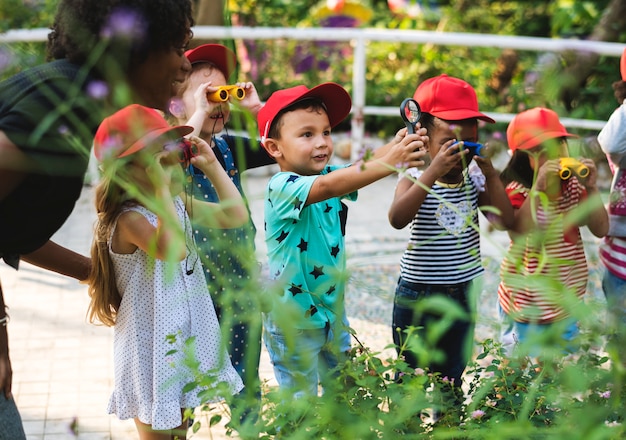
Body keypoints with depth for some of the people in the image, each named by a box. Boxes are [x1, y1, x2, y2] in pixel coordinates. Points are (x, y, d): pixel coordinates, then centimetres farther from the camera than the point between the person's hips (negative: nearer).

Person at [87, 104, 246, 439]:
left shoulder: (179, 205, 4)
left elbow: (235, 216, 8)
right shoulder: (128, 219, -23)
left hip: (187, 338, 8)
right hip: (152, 344, -8)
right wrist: (161, 190, -37)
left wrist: (212, 166, 2)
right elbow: (173, 250, -38)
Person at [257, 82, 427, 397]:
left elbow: (364, 166, -18)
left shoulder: (332, 173, 0)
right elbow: (325, 187, -40)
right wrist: (388, 163, -51)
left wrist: (399, 145, -39)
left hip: (332, 310, 7)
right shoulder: (281, 186, -23)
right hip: (293, 322, -7)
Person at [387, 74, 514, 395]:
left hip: (461, 297, 4)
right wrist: (433, 171, -34)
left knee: (452, 380, 16)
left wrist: (491, 174, -14)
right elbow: (398, 219, -31)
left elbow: (505, 219, -7)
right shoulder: (415, 180, -12)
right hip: (417, 299, -4)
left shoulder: (474, 182, 1)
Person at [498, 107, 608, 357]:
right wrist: (538, 188, -37)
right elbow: (518, 235, -32)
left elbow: (600, 229, -1)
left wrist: (591, 188, -14)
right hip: (528, 309, -6)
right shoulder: (517, 192, -16)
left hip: (568, 304, 6)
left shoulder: (573, 187, 2)